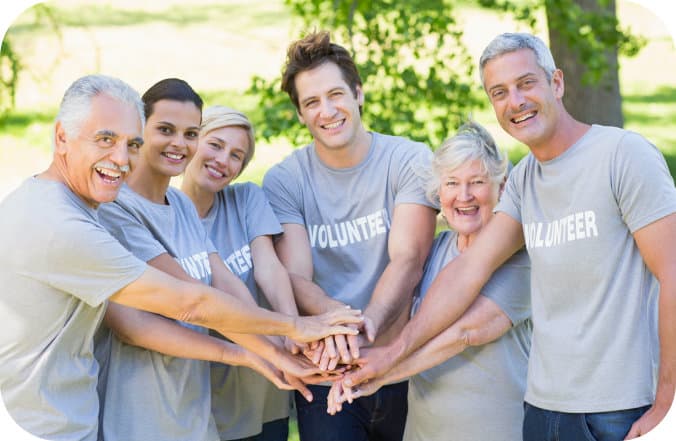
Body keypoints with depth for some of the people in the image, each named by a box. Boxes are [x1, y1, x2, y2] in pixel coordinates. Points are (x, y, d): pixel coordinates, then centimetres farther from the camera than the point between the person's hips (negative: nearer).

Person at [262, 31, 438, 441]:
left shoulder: (410, 161, -5)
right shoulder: (284, 181, -1)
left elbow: (408, 260, -15)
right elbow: (296, 277, -10)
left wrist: (367, 325, -34)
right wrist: (334, 315, -33)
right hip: (326, 377, 0)